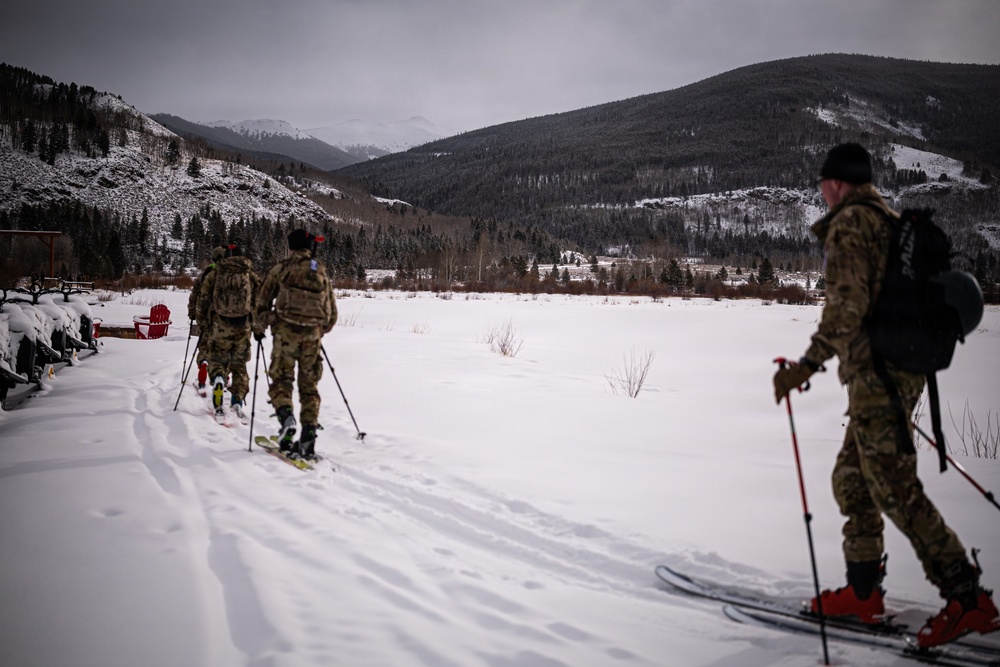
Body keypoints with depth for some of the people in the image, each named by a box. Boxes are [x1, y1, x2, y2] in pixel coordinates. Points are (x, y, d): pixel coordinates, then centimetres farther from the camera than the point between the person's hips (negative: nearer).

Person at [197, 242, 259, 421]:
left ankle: (218, 377, -21)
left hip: (221, 324, -1)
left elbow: (204, 298, 4)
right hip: (243, 326, 1)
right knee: (239, 365, 14)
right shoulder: (251, 275, 5)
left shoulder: (215, 274, 4)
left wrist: (201, 318, 20)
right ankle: (237, 400, 8)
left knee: (217, 361, 10)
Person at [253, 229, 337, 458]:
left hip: (286, 331, -3)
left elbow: (263, 301, 6)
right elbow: (332, 313, 16)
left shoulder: (281, 268, 4)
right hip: (313, 335, 3)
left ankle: (286, 416, -24)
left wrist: (258, 327, 21)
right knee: (309, 386, 9)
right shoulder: (322, 273, 13)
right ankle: (309, 438, 4)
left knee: (281, 378, 4)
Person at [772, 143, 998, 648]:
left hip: (876, 372, -10)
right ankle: (863, 591, 21)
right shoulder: (892, 221, 19)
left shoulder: (849, 223, -9)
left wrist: (809, 364, -24)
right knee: (851, 479, 15)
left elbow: (847, 303, -22)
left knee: (895, 488, -8)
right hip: (906, 368, 10)